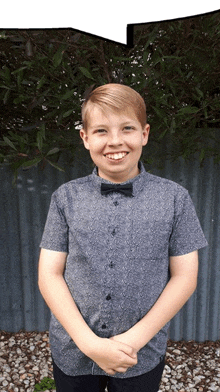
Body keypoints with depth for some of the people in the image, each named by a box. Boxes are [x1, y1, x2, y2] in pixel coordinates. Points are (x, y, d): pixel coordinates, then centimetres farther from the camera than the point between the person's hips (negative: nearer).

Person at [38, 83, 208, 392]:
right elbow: (49, 275, -6)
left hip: (143, 356, 0)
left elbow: (184, 277, -6)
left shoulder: (175, 198, -8)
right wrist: (89, 342, -14)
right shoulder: (66, 198, -6)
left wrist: (135, 338, -12)